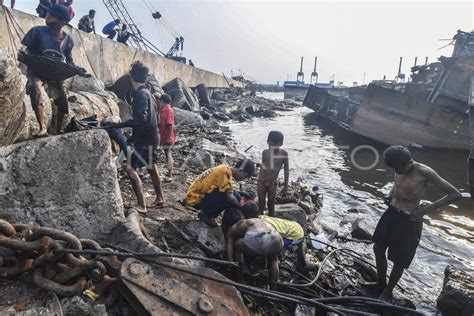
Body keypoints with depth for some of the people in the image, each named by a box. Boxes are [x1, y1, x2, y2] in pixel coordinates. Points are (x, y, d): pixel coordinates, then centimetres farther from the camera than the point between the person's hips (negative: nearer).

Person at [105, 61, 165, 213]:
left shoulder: (141, 94, -17)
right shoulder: (146, 92, 13)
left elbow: (140, 119, -28)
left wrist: (118, 125, -25)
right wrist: (134, 135, 24)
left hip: (146, 139, -10)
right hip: (149, 137, 10)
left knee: (130, 167, -12)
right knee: (152, 167, 17)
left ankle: (141, 205, -11)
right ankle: (159, 199, 30)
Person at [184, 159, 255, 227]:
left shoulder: (227, 170, 5)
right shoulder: (225, 172, -23)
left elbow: (230, 194, 8)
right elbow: (229, 197, -26)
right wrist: (241, 208, -11)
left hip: (200, 195, 9)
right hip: (195, 199, -9)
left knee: (235, 196, 0)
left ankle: (209, 215, 8)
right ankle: (205, 214, -4)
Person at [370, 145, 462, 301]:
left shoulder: (424, 172, -21)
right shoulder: (400, 169, -2)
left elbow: (455, 194, -19)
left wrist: (426, 210, -23)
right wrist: (390, 195, 2)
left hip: (409, 220, -7)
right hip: (392, 213, 7)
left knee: (399, 260, 8)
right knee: (378, 248, 16)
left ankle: (387, 292, 31)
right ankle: (381, 283, 38)